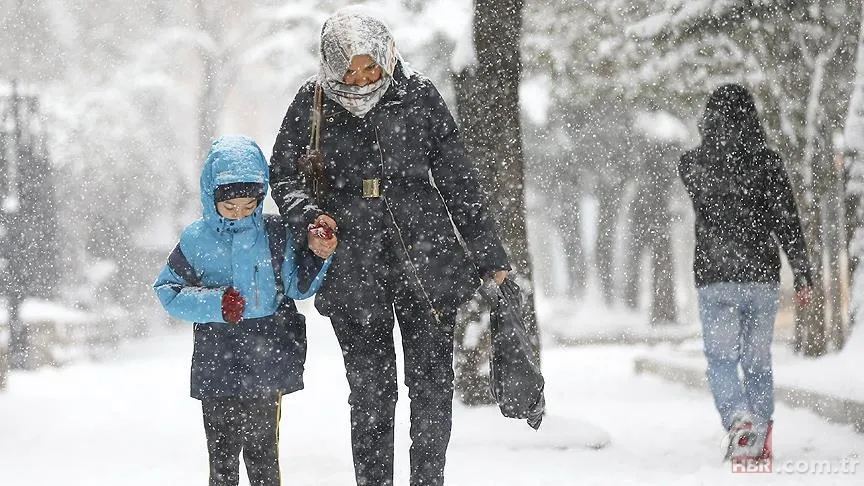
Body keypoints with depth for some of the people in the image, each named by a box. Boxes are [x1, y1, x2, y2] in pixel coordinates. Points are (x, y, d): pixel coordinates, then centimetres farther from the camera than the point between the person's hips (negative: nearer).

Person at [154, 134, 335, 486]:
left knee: (263, 451, 9)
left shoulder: (274, 235, 2)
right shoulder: (196, 240, -1)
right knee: (222, 455, 5)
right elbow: (167, 291, 0)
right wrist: (214, 303, -14)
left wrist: (317, 256, -7)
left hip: (267, 365, 0)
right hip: (217, 369, 0)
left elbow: (296, 286, 9)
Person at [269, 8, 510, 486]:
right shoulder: (312, 102, 2)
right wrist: (308, 214, -11)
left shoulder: (419, 96, 2)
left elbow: (457, 177, 7)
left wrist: (489, 253, 8)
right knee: (370, 391, 1)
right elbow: (283, 173, 10)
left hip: (425, 252, 0)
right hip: (353, 264, 0)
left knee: (433, 383, -1)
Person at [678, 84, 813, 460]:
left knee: (721, 361, 3)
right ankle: (760, 442, 12)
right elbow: (788, 222, -6)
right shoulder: (767, 162, -4)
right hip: (763, 278, 1)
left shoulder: (692, 164, -2)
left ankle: (740, 420, -23)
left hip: (715, 280, -1)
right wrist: (803, 276, -2)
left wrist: (714, 139, 22)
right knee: (758, 362, 12)